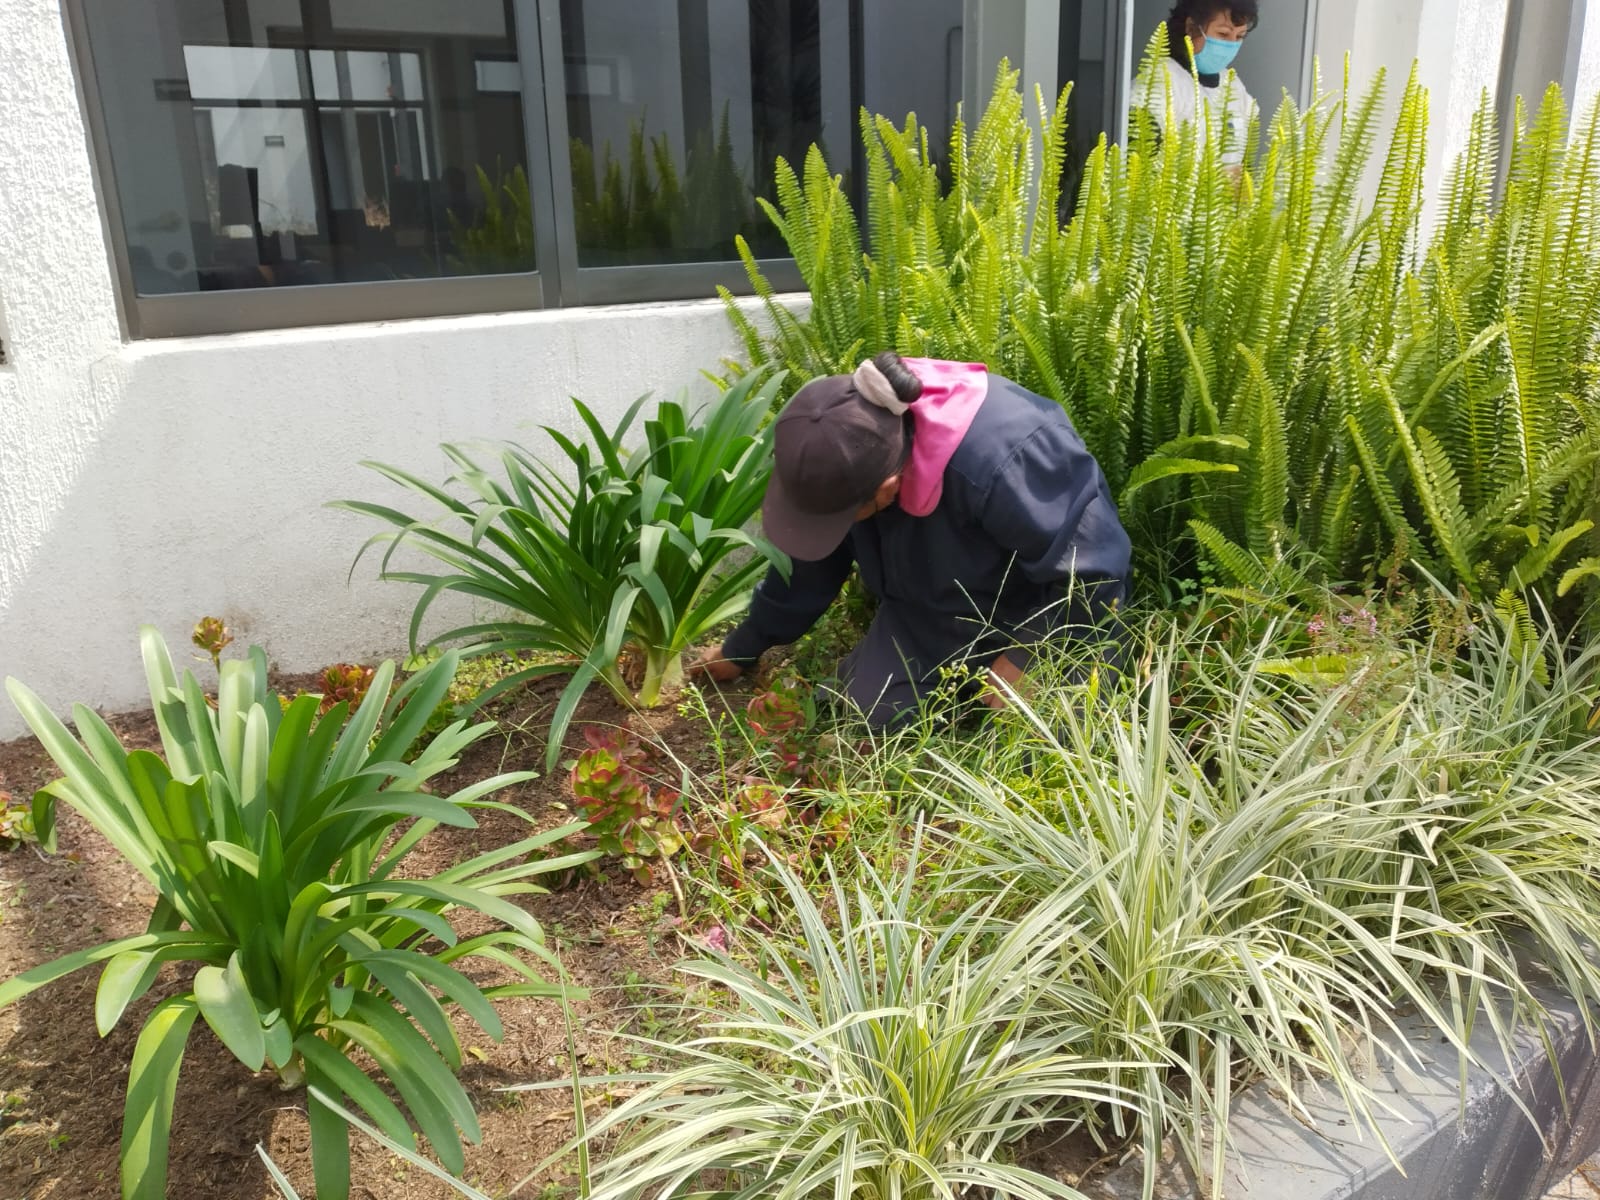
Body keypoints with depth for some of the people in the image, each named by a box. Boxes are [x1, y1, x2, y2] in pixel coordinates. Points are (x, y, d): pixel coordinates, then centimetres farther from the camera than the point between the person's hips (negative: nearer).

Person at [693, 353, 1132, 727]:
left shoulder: (1000, 464, -45)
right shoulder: (847, 448, -21)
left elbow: (1091, 571, -30)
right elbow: (809, 563, -2)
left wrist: (1024, 658, -22)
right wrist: (743, 649, 9)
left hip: (1043, 615, -5)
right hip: (932, 614, 5)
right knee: (870, 716, -5)